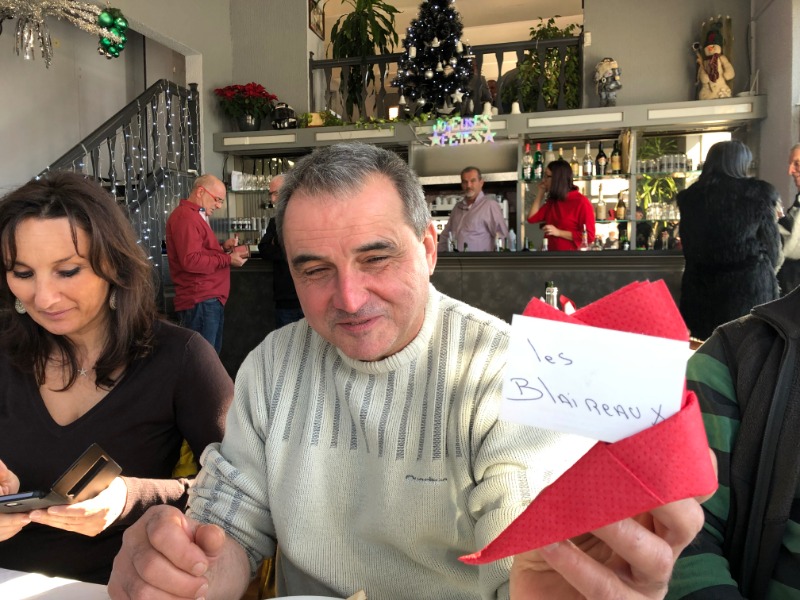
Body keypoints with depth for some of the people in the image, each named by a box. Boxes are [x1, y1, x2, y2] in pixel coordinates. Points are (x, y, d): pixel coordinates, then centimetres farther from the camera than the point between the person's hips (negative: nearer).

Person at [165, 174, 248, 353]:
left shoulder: (195, 217, 22)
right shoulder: (185, 216, -14)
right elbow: (191, 261, -23)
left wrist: (223, 247, 9)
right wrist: (228, 259, -16)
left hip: (210, 299, 11)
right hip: (200, 302, -11)